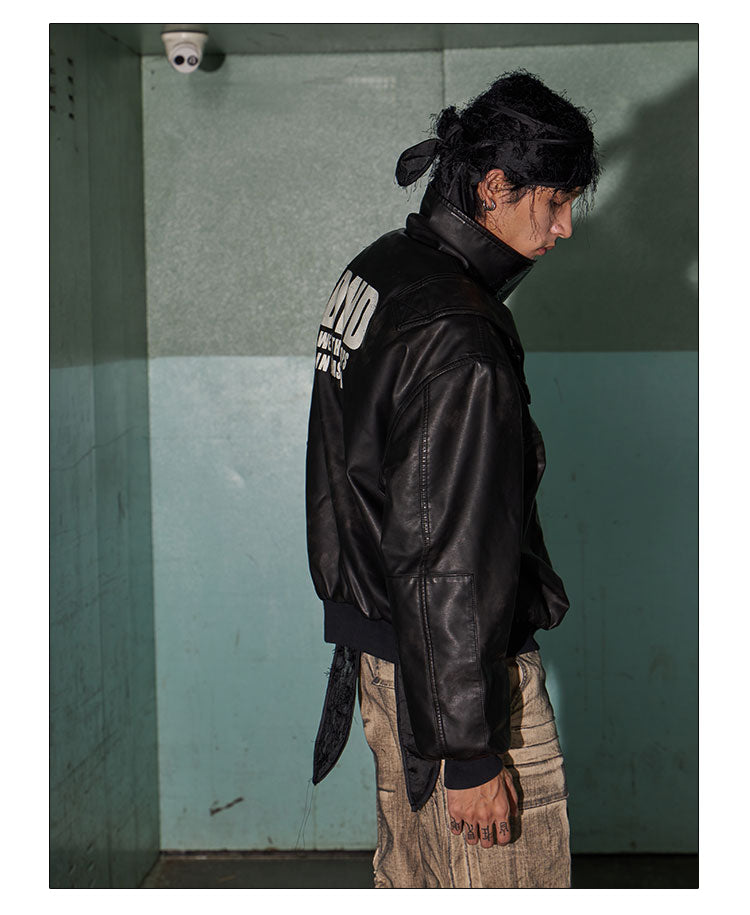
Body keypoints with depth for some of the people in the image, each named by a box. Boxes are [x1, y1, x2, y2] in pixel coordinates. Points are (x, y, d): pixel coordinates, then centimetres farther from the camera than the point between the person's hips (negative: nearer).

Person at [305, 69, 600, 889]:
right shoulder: (458, 342, -24)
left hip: (373, 641, 10)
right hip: (453, 666, -10)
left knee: (410, 879, 20)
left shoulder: (376, 273, 6)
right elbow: (450, 563, -25)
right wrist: (471, 753, -20)